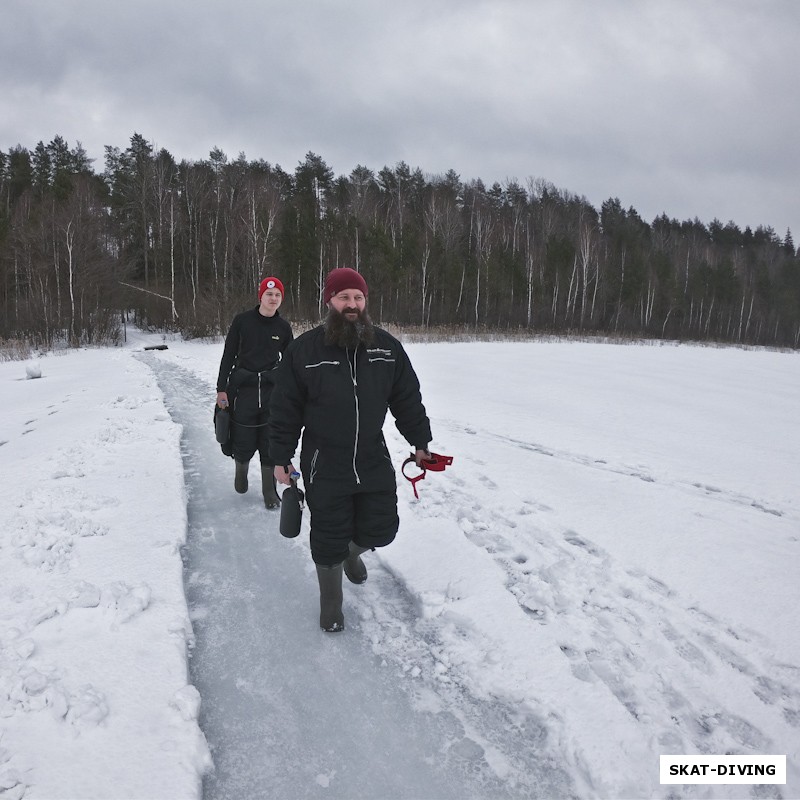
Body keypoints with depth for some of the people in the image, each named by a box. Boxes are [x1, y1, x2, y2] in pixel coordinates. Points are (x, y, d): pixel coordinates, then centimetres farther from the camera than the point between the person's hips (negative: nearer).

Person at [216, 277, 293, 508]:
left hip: (272, 389, 2)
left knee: (270, 443, 3)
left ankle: (269, 490, 18)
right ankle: (241, 469, 36)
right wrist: (221, 389, -3)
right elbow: (228, 355, 1)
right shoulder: (242, 320, -3)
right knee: (244, 442, 2)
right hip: (243, 387, -1)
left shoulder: (283, 327, 3)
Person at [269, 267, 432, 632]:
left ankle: (352, 551, 47)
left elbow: (408, 398, 10)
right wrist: (281, 458, -1)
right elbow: (284, 410, -3)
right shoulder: (303, 350, -8)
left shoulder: (387, 347, 0)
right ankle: (331, 602, 34)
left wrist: (420, 442, 13)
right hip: (324, 468, -3)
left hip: (373, 461, 3)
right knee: (329, 539, 7)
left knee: (380, 529, 10)